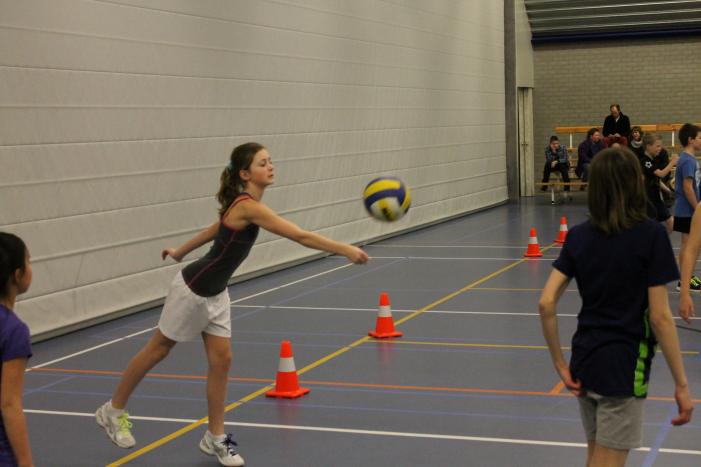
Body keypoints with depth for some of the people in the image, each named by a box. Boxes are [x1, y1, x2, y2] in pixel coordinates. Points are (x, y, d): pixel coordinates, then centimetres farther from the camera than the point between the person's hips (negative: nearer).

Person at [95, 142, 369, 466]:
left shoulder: (243, 204, 0)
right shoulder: (248, 206, -29)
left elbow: (214, 229, 16)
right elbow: (301, 237, -35)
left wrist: (180, 252, 29)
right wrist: (346, 250, -36)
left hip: (215, 293, 8)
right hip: (193, 289, -8)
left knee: (221, 360, 4)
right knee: (158, 351, 8)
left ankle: (215, 438, 13)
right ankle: (113, 411, 27)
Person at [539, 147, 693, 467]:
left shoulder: (578, 235, 2)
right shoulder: (651, 235, -12)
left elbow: (546, 303, -4)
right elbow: (659, 317, -14)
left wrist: (560, 364, 3)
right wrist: (681, 384, -8)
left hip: (584, 362, 5)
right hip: (624, 369, -5)